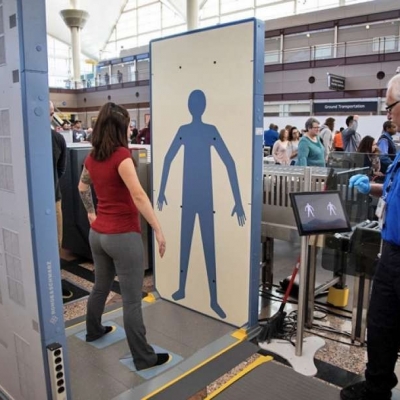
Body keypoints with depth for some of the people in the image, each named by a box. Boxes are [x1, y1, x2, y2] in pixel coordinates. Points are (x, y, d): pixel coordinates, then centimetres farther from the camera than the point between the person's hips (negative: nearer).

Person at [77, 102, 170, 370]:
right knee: (132, 299, 1)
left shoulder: (92, 157, 7)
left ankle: (94, 330, 47)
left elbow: (83, 187, 25)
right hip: (123, 235, -8)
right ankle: (144, 358, 13)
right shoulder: (121, 155, -18)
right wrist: (159, 230, -24)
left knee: (101, 286, 27)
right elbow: (138, 196, -27)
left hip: (98, 233, 8)